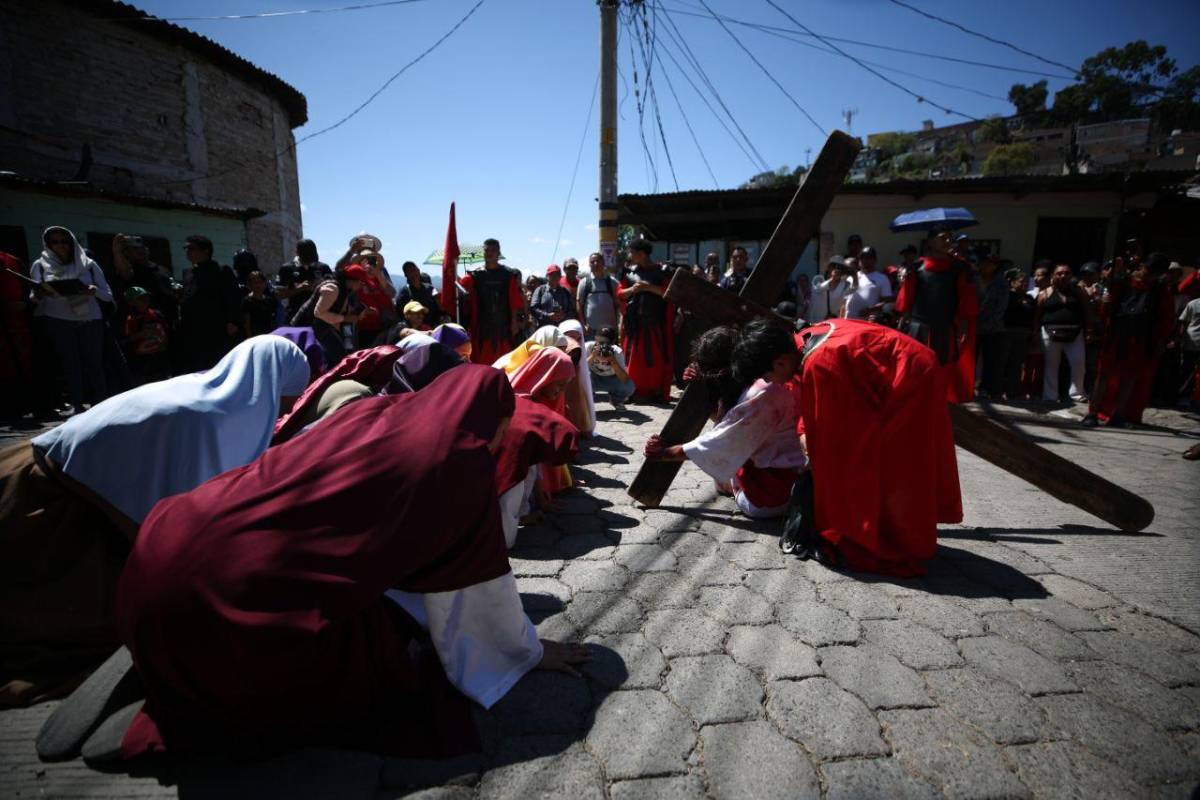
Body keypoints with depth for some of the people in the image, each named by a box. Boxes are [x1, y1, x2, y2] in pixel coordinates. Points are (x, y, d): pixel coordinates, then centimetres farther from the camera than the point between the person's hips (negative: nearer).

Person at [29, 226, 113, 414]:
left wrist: (95, 291, -14)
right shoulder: (40, 265, 14)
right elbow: (35, 298, 7)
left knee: (93, 362, -8)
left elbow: (108, 295, 8)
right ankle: (77, 406, -10)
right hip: (56, 320, 0)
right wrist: (38, 294, -17)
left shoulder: (88, 265, 14)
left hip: (90, 319, 0)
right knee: (69, 361, -10)